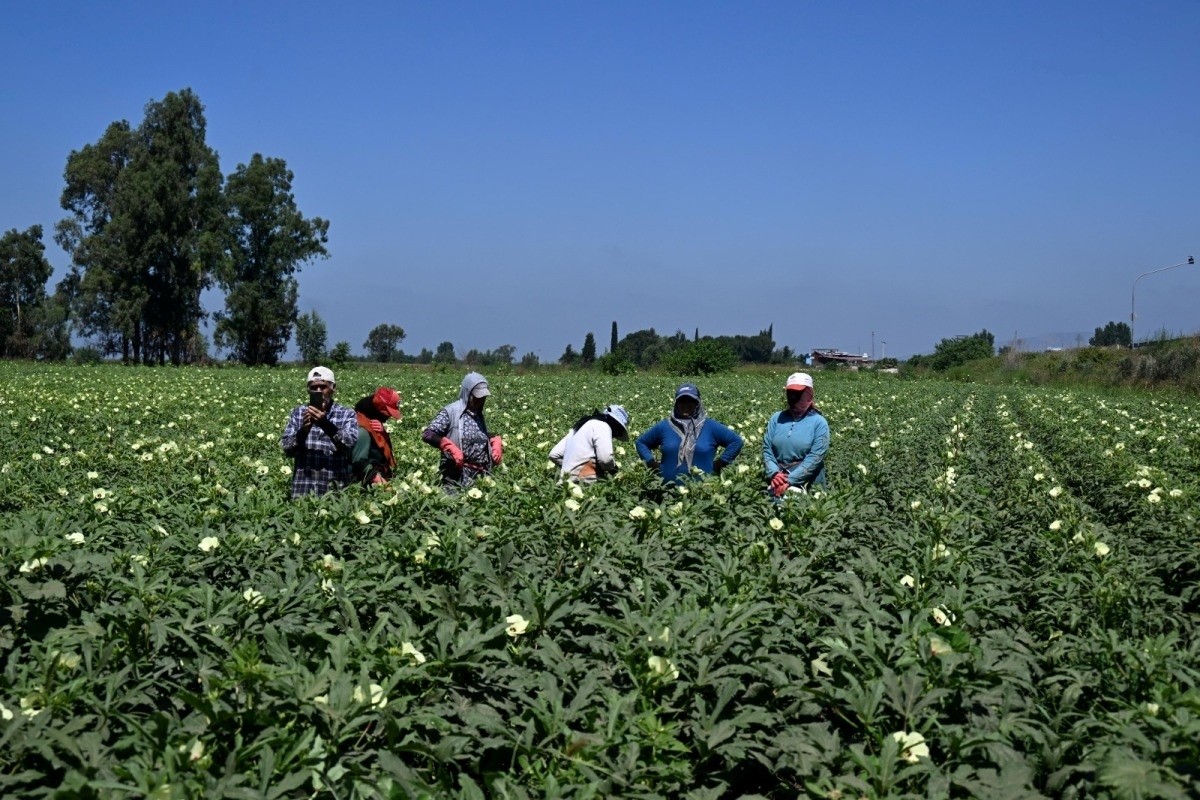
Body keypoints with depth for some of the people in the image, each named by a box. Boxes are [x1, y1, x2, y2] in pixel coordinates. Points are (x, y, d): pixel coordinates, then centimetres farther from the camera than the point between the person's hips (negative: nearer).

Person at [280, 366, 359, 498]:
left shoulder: (347, 414, 1)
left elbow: (350, 444, -16)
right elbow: (288, 450, -1)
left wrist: (326, 424, -29)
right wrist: (303, 431, -20)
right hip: (303, 490, 2)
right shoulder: (298, 413, 7)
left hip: (336, 491, -1)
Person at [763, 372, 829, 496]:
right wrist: (774, 473, -17)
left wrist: (789, 481, -22)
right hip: (777, 485, 3)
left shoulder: (819, 423, -6)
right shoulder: (777, 419, 7)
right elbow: (767, 449, 3)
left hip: (808, 487, -3)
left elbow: (815, 457, -15)